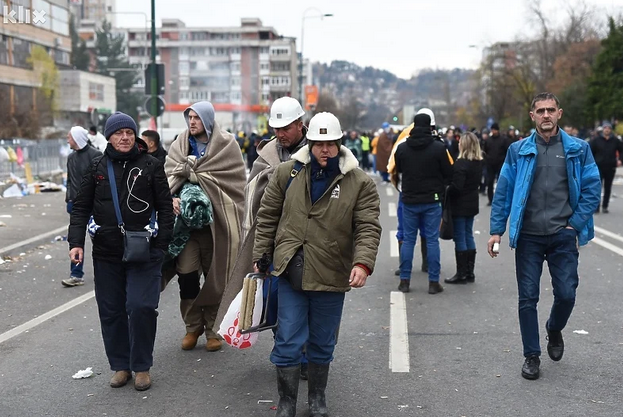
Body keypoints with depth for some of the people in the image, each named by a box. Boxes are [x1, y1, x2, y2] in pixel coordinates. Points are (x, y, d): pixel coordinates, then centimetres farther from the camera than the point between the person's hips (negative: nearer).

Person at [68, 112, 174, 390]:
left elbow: (165, 208, 1)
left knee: (141, 307, -10)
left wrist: (161, 246, -5)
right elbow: (81, 207, 9)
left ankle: (142, 367, 8)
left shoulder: (151, 166, 0)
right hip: (106, 253, 3)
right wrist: (76, 242, -2)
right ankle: (120, 365, 22)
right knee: (111, 310, 7)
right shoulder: (98, 167, 6)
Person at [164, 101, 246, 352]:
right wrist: (171, 197, -20)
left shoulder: (226, 145, -1)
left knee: (214, 276, 5)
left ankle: (213, 329, 18)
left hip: (215, 221, -3)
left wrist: (189, 172, -12)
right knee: (186, 275, 1)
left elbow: (235, 182, -9)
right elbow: (169, 175, 2)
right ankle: (192, 327, 17)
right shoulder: (180, 146, 11)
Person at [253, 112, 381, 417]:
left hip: (331, 276, 0)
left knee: (322, 344, 15)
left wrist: (363, 263, -26)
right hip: (290, 273, 1)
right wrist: (261, 256, 7)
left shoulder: (360, 183, -5)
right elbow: (267, 216, 8)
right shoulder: (287, 173, 1)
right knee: (288, 342, 3)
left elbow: (368, 228, -11)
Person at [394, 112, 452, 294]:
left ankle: (404, 280, 10)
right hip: (432, 200, -2)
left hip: (409, 200, 2)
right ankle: (433, 282, 5)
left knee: (408, 239, 9)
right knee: (432, 240, 3)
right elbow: (448, 173, -2)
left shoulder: (402, 148, -2)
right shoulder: (439, 147, -9)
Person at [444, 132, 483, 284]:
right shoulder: (479, 163, 7)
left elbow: (456, 187, -23)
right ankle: (469, 272, 19)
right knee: (469, 236, 14)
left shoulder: (461, 164, -19)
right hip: (472, 204, 8)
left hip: (460, 205, -8)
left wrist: (445, 194, -8)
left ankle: (461, 274, 4)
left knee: (460, 238, -1)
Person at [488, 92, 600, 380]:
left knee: (566, 294, -2)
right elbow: (503, 192, 3)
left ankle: (554, 330, 31)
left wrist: (575, 224, -5)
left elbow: (592, 189, 3)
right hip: (528, 236, 0)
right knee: (528, 299, 3)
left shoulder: (578, 150, 2)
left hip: (563, 236, 0)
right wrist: (496, 230, -2)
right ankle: (531, 356, 17)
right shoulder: (519, 151, 3)